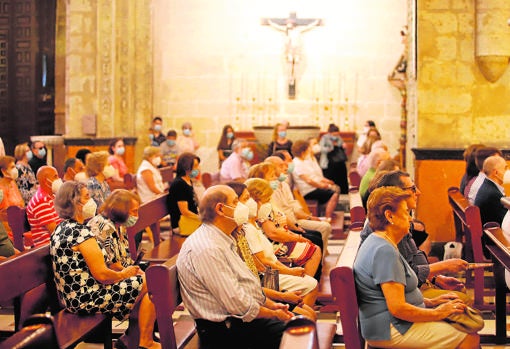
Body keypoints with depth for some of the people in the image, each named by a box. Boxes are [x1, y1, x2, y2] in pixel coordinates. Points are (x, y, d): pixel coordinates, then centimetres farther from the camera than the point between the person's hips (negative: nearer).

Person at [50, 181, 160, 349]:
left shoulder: (62, 228, 9)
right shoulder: (81, 232, -22)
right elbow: (101, 275, -23)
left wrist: (124, 271, 9)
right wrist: (123, 274, -3)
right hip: (86, 299, -10)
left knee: (141, 277, 22)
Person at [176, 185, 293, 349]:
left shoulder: (222, 241, 13)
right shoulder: (207, 249, -22)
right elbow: (238, 305, -22)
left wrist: (271, 305, 10)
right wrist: (274, 314, -9)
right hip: (226, 329, -10)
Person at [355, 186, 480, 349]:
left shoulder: (378, 243, 12)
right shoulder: (385, 251, -21)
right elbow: (398, 308, -25)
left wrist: (429, 302, 11)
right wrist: (437, 313, -12)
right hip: (391, 331, -11)